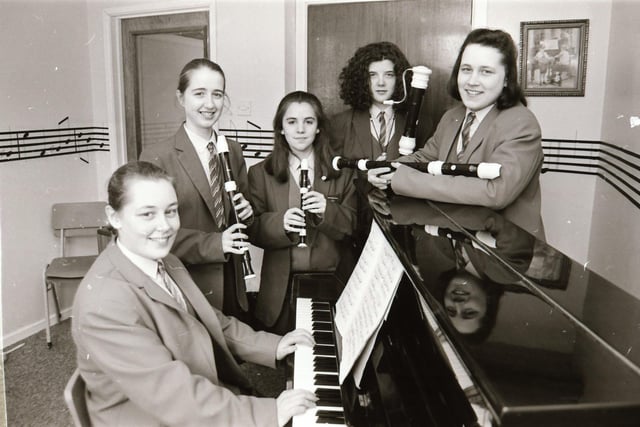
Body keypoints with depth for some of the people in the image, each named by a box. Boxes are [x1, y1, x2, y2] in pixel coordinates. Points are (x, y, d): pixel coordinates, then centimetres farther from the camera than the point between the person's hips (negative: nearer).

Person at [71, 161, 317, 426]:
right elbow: (171, 394, -29)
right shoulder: (105, 303, -26)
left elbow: (211, 322, 10)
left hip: (206, 405, 7)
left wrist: (272, 346, 0)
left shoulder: (165, 263, 2)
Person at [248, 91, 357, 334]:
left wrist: (328, 211, -18)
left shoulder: (341, 172, 4)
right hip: (282, 286, 0)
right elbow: (253, 230, -2)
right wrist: (280, 223, -22)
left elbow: (354, 226, 1)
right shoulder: (260, 173, 2)